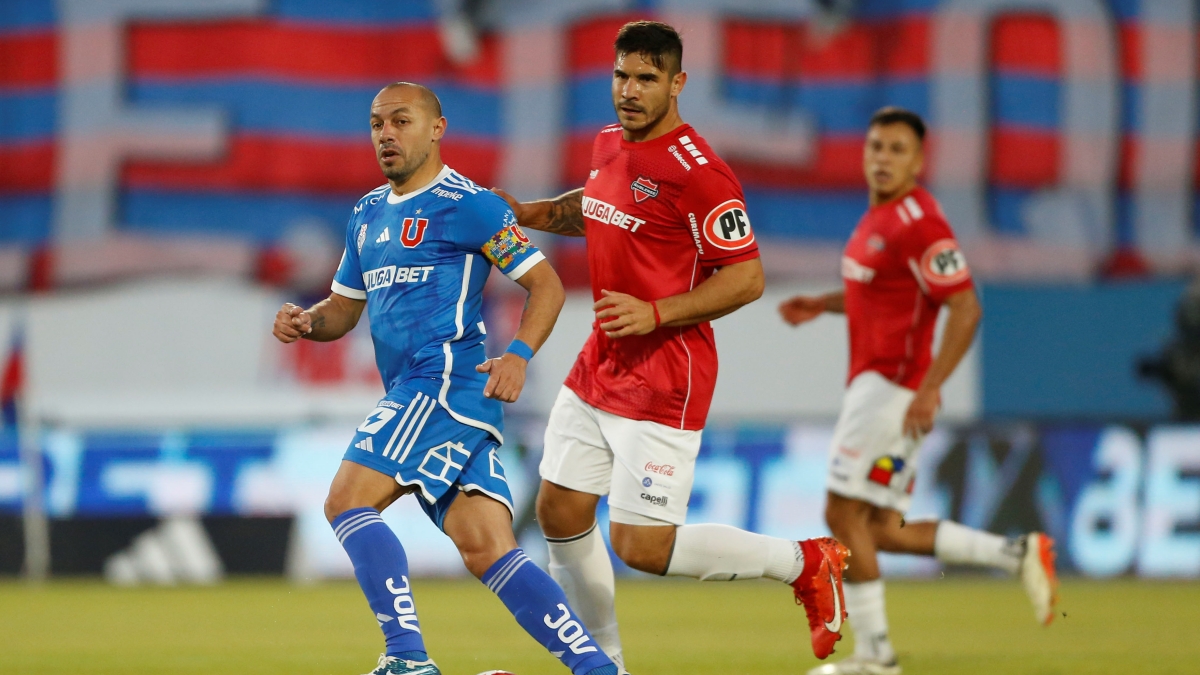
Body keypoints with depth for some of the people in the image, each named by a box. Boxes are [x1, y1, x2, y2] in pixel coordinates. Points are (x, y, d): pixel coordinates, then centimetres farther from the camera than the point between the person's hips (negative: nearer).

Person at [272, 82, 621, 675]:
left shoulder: (467, 204, -3)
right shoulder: (367, 214, 22)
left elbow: (545, 283, -4)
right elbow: (343, 308, 28)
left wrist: (519, 354, -19)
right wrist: (303, 322, 5)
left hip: (448, 377, -8)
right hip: (412, 394, 8)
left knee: (347, 501, -16)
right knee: (487, 550, -4)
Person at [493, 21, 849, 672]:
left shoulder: (697, 171, -18)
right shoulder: (609, 144, 8)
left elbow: (747, 277, -17)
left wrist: (655, 313, -24)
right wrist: (530, 213, 14)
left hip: (663, 380, -8)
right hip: (599, 368, 8)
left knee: (642, 548, -9)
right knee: (559, 514, 9)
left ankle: (803, 562, 9)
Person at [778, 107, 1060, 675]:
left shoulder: (920, 223, -16)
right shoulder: (879, 217, 14)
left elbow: (965, 309, -20)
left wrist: (928, 390, -25)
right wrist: (820, 305, 16)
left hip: (892, 387, -10)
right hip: (871, 385, 10)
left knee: (844, 513, -8)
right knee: (880, 531, 9)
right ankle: (1018, 555, 13)